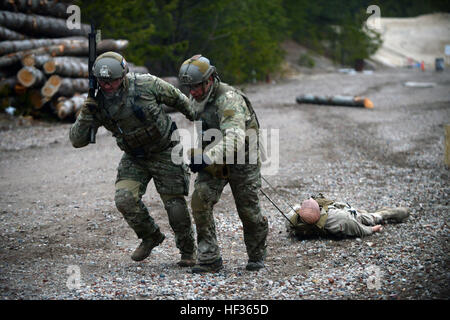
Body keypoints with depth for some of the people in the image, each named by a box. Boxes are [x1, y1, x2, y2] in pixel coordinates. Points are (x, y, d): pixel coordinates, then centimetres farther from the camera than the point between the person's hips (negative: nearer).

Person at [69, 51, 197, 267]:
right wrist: (86, 115, -29)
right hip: (134, 158, 3)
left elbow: (178, 99, -5)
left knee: (175, 204, -3)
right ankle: (151, 237, 11)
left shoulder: (146, 85, -22)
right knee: (125, 199, -16)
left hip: (164, 153, -3)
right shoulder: (96, 102, -12)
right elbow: (77, 140, -12)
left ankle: (188, 251, 20)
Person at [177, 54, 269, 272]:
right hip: (212, 162, 6)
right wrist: (197, 155, 14)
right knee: (200, 201, -15)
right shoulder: (196, 99, 0)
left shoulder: (229, 99, -27)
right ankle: (209, 259, -11)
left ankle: (257, 256, 28)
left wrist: (208, 157, -53)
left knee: (248, 211, 2)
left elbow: (234, 137, -42)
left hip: (240, 160, -6)